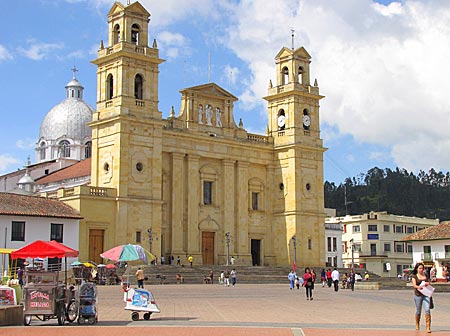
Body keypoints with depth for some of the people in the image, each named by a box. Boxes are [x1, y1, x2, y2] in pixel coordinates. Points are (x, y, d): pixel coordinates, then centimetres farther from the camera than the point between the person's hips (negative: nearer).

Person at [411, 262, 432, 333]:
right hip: (418, 295, -1)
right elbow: (414, 285, -13)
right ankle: (417, 325, 32)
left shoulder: (426, 275, 11)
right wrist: (418, 287, -35)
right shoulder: (414, 276, 2)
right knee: (418, 311, 9)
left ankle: (428, 327, -15)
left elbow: (429, 283, 20)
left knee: (427, 310, -13)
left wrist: (427, 283, -4)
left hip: (426, 295, 1)